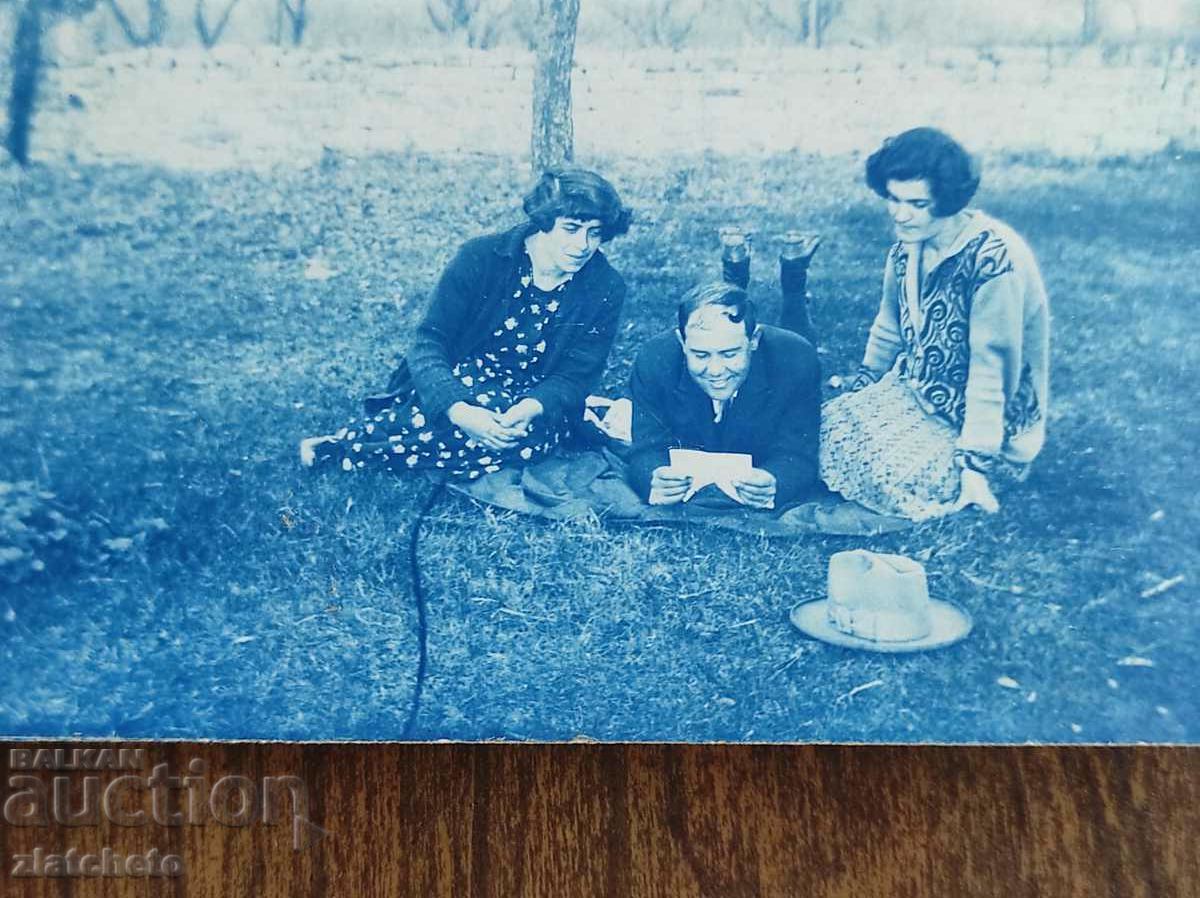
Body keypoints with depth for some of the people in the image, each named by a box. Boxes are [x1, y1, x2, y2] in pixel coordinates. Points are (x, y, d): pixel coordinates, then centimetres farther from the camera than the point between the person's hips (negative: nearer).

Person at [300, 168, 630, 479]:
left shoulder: (606, 289, -9)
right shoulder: (481, 257, -12)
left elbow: (575, 378, -8)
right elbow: (429, 342, -16)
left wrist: (529, 410, -32)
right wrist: (458, 409, -37)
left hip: (535, 404, 2)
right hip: (458, 389, -1)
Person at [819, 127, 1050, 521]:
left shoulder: (995, 259, -26)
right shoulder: (908, 245, -3)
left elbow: (993, 370, -25)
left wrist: (976, 464, -23)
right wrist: (859, 392, 19)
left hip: (985, 425, -6)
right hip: (915, 393, 6)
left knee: (895, 477, -25)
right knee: (826, 427, -14)